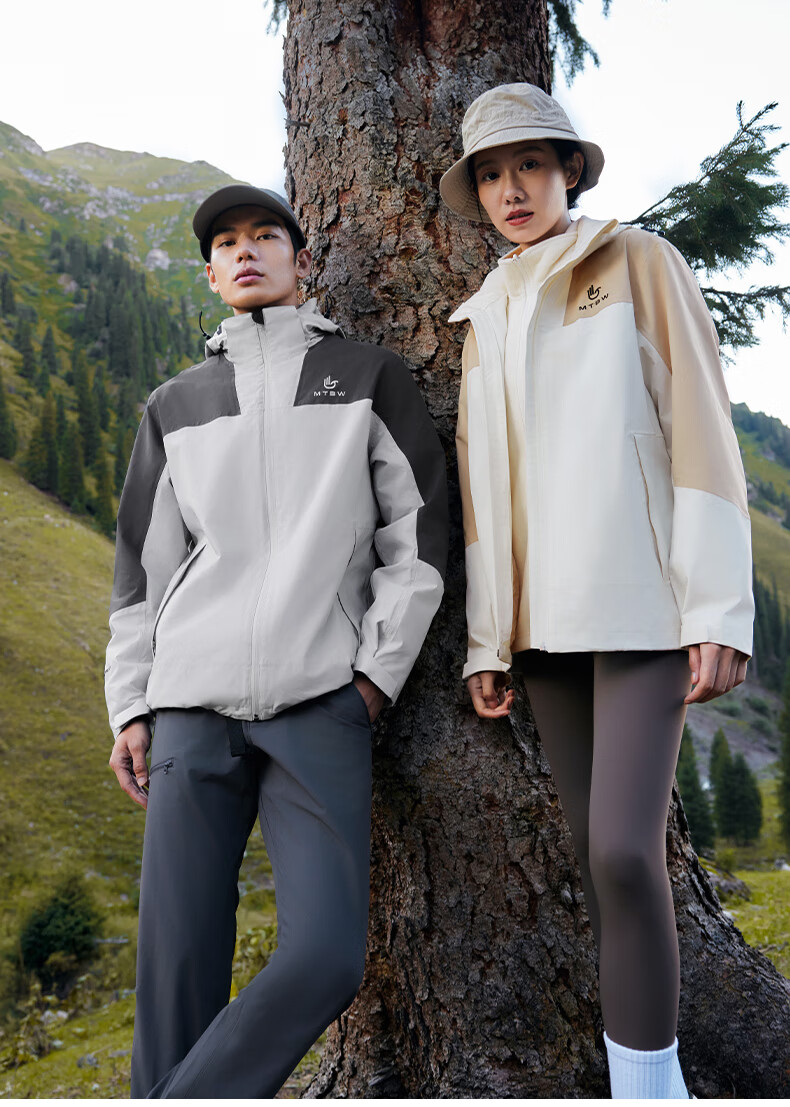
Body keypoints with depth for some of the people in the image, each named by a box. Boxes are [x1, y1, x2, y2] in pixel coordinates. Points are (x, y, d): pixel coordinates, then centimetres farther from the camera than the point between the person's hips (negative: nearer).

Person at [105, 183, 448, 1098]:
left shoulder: (369, 377, 10)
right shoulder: (175, 406, 16)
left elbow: (419, 535, 6)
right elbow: (144, 565, 15)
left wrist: (377, 671, -3)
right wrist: (130, 709, 8)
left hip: (321, 707, -1)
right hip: (193, 709, 2)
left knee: (325, 957, -12)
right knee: (178, 962, -1)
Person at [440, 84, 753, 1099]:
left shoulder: (640, 265, 4)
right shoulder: (486, 320, 18)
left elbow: (700, 434, -5)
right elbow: (482, 488, 15)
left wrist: (719, 610, -13)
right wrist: (485, 642, 9)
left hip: (640, 602, -5)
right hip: (543, 616, 5)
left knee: (624, 847, -17)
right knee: (598, 852, 7)